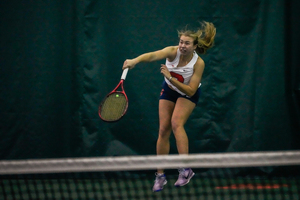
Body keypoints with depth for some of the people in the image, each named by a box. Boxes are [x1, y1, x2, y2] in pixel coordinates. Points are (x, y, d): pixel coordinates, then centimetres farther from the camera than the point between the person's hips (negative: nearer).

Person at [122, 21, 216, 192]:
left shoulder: (199, 63, -29)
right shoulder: (173, 52, -27)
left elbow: (190, 91, -30)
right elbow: (152, 55, -46)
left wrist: (171, 78, -39)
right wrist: (135, 61, -66)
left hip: (188, 94, -3)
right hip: (169, 90, 3)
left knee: (176, 123, -27)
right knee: (163, 130, -1)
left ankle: (186, 169, -27)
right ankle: (160, 175, 8)